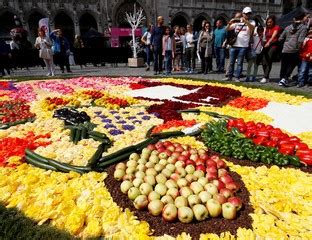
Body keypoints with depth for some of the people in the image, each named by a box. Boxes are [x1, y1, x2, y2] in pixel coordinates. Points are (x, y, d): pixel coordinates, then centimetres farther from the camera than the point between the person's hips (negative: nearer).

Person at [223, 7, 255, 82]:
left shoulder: (251, 22, 7)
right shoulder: (237, 22, 12)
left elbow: (252, 28, -15)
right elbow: (227, 29, 8)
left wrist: (246, 21, -26)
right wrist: (230, 23, -12)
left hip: (243, 46, -2)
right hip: (234, 45, 2)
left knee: (239, 63, -1)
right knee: (231, 62, 5)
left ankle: (237, 77, 4)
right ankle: (229, 76, 13)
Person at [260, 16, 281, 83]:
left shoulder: (277, 27, -1)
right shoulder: (266, 29, 18)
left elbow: (274, 36, -19)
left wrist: (269, 42, -35)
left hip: (274, 46, -6)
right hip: (266, 46, 6)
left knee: (268, 62, -13)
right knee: (264, 62, -1)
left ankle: (265, 77, -12)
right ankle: (267, 77, 11)